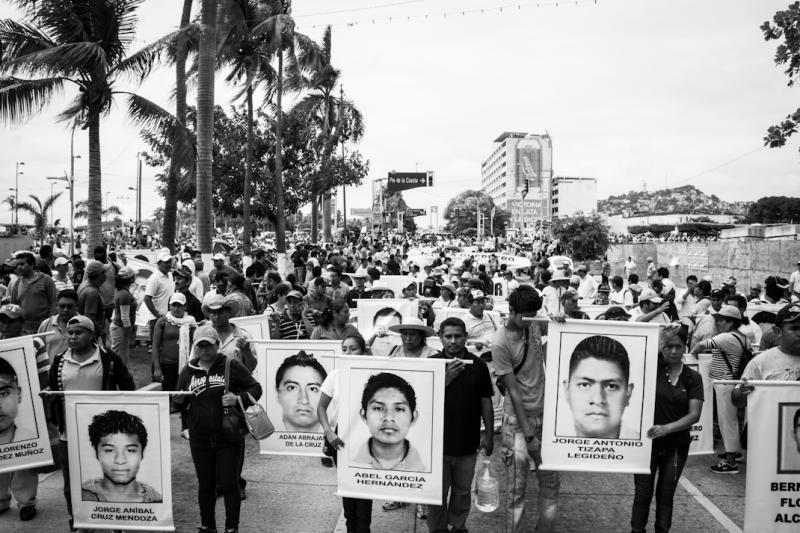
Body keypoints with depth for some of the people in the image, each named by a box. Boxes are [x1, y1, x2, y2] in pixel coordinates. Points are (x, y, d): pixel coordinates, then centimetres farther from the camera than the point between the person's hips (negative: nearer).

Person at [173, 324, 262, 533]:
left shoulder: (232, 366, -4)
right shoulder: (187, 371, 7)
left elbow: (256, 389, 0)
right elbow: (181, 405, 18)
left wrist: (239, 399, -17)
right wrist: (178, 401, -5)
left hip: (230, 437, -3)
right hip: (200, 439, 3)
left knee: (230, 484, 4)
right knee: (205, 485, 14)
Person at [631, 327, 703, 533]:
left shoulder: (693, 377, -1)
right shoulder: (653, 367, -3)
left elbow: (694, 414, -9)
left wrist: (667, 428, -22)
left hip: (676, 445, 1)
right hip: (646, 440, -1)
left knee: (666, 494, 11)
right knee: (643, 492, 5)